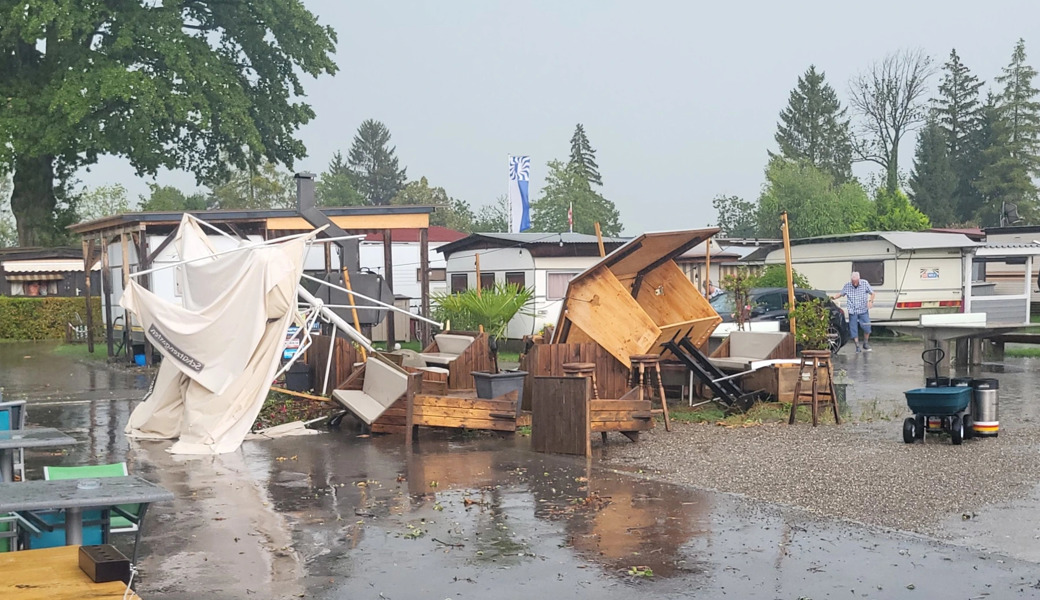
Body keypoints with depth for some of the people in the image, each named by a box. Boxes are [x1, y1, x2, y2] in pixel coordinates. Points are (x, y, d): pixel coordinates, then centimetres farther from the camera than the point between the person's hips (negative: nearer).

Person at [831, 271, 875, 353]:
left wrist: (870, 301, -15)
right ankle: (857, 347, 11)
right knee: (853, 330, 0)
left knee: (867, 328, -4)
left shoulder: (865, 283, -2)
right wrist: (834, 297, -7)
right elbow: (841, 293, 13)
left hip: (863, 310, -1)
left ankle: (866, 344, 19)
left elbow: (872, 293, 3)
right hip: (852, 312, 1)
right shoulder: (847, 286, 1)